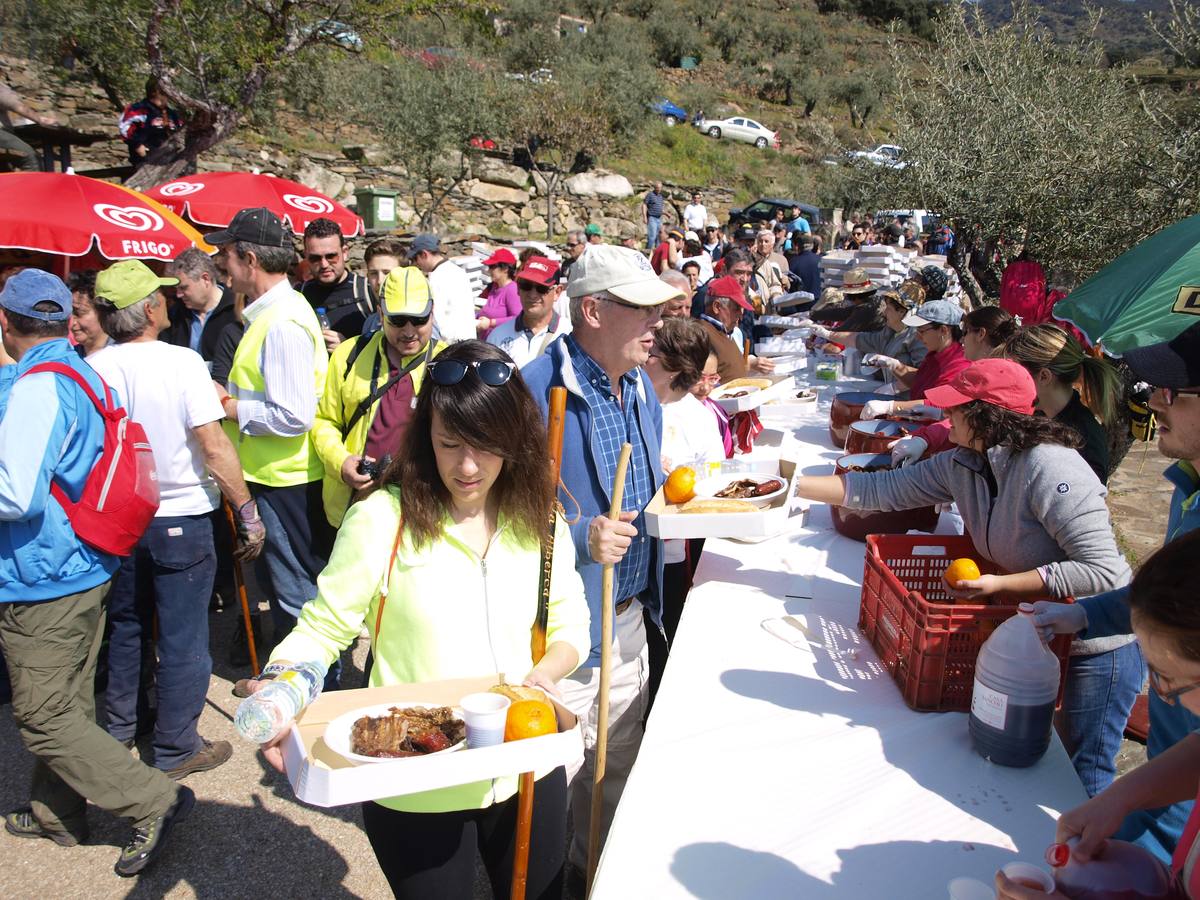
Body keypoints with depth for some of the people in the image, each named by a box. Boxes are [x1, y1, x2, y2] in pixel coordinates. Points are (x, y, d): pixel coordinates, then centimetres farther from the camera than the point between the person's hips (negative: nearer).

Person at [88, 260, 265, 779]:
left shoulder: (92, 369, -3)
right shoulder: (181, 363, -17)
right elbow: (213, 447, -19)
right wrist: (247, 512, -12)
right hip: (180, 518, -5)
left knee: (126, 625, 22)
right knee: (182, 636, 6)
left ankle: (119, 727, 37)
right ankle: (177, 749, 16)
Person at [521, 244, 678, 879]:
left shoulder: (640, 387, 7)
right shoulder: (534, 391, -21)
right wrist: (580, 540, -30)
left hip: (629, 615, 8)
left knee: (619, 763, 25)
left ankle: (598, 864, 48)